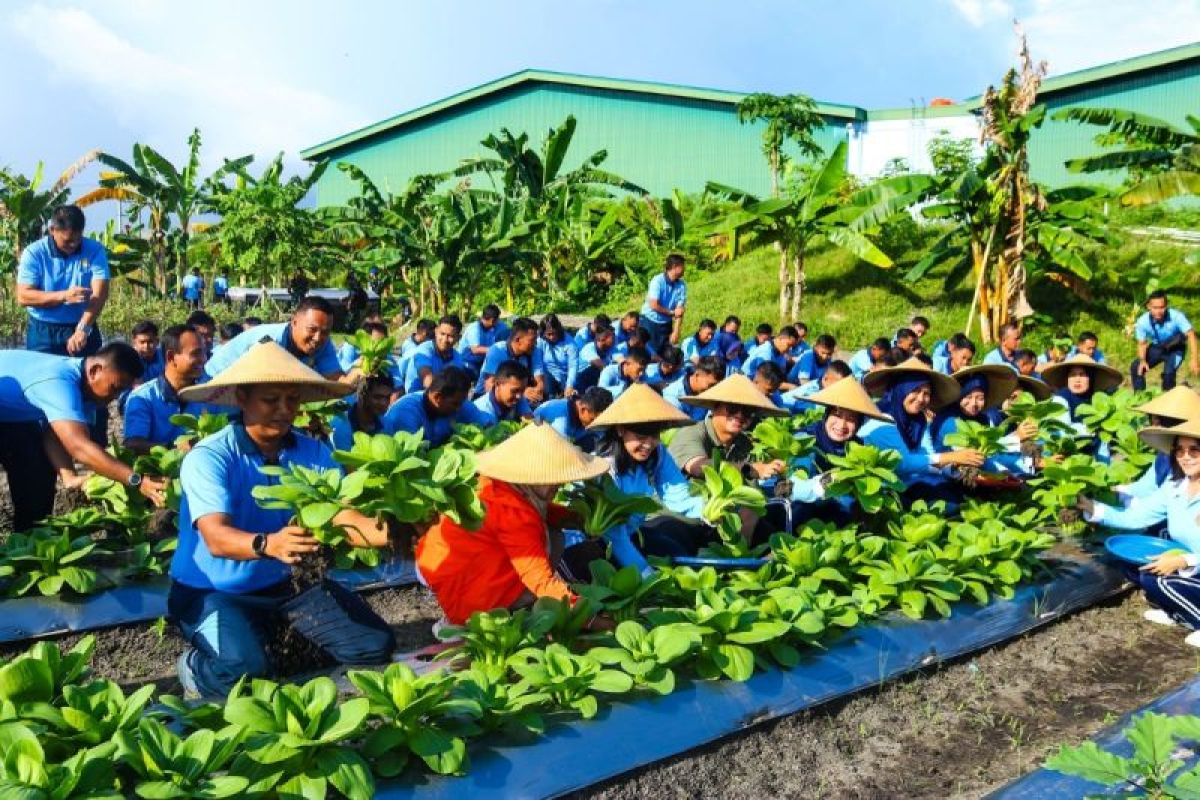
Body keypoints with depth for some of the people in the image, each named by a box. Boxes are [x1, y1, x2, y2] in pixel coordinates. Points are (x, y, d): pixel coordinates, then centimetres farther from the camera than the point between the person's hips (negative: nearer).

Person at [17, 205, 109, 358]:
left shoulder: (95, 250, -6)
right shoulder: (34, 253, -6)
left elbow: (99, 294, -17)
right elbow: (23, 296, -12)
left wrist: (82, 329, -30)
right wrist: (63, 296, -27)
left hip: (83, 328, 0)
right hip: (42, 332, 0)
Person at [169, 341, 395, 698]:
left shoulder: (313, 452, -6)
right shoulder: (208, 457, -20)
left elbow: (342, 516, -18)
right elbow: (216, 538, -33)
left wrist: (389, 531, -40)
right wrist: (267, 544, -55)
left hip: (286, 583, 5)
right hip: (213, 590, -5)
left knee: (375, 645, -5)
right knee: (243, 671, -32)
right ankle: (195, 666, 5)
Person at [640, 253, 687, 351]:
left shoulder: (682, 285, -8)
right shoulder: (658, 281, -19)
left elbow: (680, 310, -9)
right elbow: (654, 305, -22)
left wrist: (676, 331, -15)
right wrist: (671, 312, -13)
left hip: (666, 324, 4)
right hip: (649, 321, -4)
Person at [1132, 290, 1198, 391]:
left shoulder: (1176, 316, -31)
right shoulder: (1143, 321, -23)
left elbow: (1190, 335, -33)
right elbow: (1142, 344, -10)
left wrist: (1194, 359, -45)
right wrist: (1142, 361, -29)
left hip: (1175, 349, -3)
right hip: (1156, 348, 3)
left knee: (1168, 373, -27)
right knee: (1135, 367, -13)